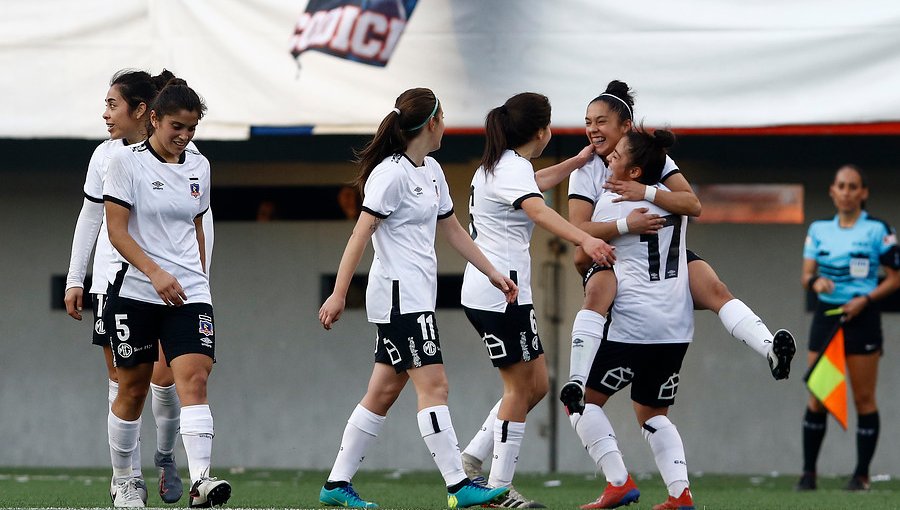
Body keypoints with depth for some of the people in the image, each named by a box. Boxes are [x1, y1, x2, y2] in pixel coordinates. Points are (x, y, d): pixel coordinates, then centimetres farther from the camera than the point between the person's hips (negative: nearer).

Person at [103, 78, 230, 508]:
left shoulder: (199, 166, 10)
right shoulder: (127, 162, -5)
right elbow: (117, 231, -11)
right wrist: (155, 272, -21)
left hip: (189, 294, 3)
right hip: (135, 292, -3)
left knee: (194, 377, -16)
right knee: (133, 389, 6)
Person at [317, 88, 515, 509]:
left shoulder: (431, 171, 14)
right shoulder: (391, 174, -14)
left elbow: (451, 228, 24)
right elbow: (360, 235, -16)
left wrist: (492, 273, 22)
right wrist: (338, 295, -19)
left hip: (417, 297, 10)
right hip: (398, 296, -10)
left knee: (384, 392, 9)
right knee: (433, 385, -12)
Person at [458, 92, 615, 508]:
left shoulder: (501, 166, 16)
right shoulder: (513, 170, -16)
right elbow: (538, 210, -36)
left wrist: (579, 161, 38)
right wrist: (586, 241, -52)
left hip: (486, 293, 10)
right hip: (500, 291, -10)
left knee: (535, 385, 11)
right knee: (521, 387, -4)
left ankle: (472, 459, 11)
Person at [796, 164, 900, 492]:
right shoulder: (819, 230, 9)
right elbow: (806, 275, 7)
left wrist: (865, 299, -14)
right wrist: (815, 281, -16)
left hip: (861, 317, -3)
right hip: (826, 314, 3)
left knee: (864, 399, -1)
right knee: (817, 399, 1)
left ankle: (862, 474, 4)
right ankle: (808, 473, 6)